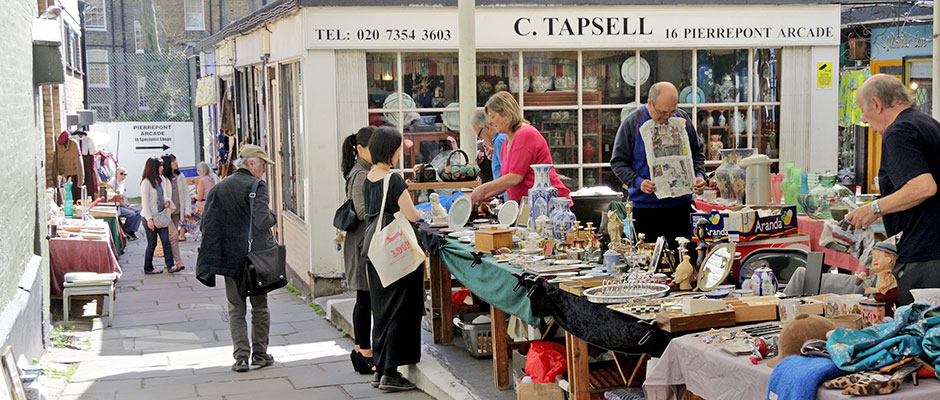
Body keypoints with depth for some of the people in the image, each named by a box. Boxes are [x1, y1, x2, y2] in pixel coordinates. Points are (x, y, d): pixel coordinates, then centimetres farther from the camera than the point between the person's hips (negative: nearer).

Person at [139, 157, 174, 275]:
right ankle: (148, 268, 14)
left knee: (166, 241, -1)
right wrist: (149, 219, -19)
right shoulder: (146, 182, -13)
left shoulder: (160, 180, 11)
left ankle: (170, 265, -1)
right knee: (152, 244, 2)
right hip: (150, 217, -7)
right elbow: (145, 202, -15)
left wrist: (167, 200, 2)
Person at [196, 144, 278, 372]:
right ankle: (260, 354, 16)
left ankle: (241, 355, 2)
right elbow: (262, 220, -23)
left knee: (236, 310, 9)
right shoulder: (257, 186, -10)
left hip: (230, 257, 3)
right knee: (260, 307, 11)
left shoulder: (219, 189, 6)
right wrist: (273, 218, 0)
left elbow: (208, 225, 3)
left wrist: (207, 263, 4)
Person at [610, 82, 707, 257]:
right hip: (646, 207, -3)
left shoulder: (682, 119, 4)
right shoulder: (632, 123, -7)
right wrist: (638, 182, -20)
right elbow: (618, 162, -5)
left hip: (681, 202, 3)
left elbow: (698, 150, 17)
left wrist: (699, 175, -1)